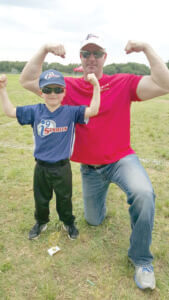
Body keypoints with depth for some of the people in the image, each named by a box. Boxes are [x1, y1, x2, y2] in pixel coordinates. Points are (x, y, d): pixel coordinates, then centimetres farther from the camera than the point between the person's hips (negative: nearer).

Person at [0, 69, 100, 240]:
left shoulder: (71, 112, -11)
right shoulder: (35, 111, -5)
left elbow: (93, 111, -20)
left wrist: (96, 87, -25)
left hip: (62, 167, -2)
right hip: (41, 167, 2)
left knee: (64, 198, 18)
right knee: (40, 199, 21)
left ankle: (68, 223, 44)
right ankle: (41, 222, 48)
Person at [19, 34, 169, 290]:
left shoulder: (124, 83, -9)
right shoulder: (69, 87, -3)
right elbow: (27, 80, -4)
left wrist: (146, 48, -22)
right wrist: (44, 50, -13)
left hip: (121, 158, -2)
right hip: (89, 168, 3)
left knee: (143, 194, -35)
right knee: (94, 220, 20)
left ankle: (141, 259, -8)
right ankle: (100, 195, 58)